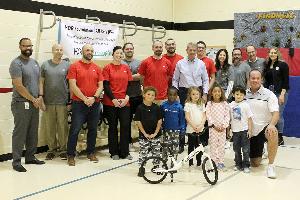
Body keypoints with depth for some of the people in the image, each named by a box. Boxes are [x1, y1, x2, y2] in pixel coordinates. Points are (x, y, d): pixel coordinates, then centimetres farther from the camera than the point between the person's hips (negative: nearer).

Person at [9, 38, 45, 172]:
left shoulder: (35, 62, 14)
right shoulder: (16, 63, -9)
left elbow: (39, 81, 18)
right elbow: (19, 86, -15)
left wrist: (40, 97, 2)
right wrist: (33, 99, -10)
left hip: (35, 104, 7)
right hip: (21, 104, -7)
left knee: (33, 133, 12)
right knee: (20, 133, -3)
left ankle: (30, 157, 24)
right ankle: (16, 161, 4)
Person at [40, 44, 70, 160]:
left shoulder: (67, 65, 5)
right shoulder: (45, 65, 6)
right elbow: (41, 81, 7)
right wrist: (41, 96, -2)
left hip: (63, 101, -1)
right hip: (48, 101, 1)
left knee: (63, 126, 3)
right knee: (49, 126, 6)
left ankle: (63, 148, 15)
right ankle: (51, 149, 17)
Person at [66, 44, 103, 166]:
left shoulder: (97, 68, 10)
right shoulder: (74, 66, -1)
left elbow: (101, 86, 7)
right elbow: (73, 86, -8)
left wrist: (94, 98, -10)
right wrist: (85, 99, -13)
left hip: (94, 104, 4)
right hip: (79, 103, -4)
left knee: (93, 129, 11)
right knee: (75, 129, -3)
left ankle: (91, 153, 23)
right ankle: (71, 155, 5)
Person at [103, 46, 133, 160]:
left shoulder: (126, 68, 10)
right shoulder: (108, 68, 0)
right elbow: (106, 85, -5)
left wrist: (127, 97, -5)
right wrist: (114, 99, -12)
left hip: (124, 102, 3)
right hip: (111, 102, -3)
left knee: (125, 126, 1)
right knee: (113, 127, 5)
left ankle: (125, 152, 11)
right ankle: (114, 153, 14)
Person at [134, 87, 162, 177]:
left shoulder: (156, 108, -1)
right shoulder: (140, 108, -6)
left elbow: (160, 121, 1)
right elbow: (138, 122, -5)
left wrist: (155, 133, -6)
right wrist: (145, 133, -8)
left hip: (155, 135, 2)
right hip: (144, 135, -2)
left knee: (156, 152, 8)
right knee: (143, 152, 1)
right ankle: (141, 168, 13)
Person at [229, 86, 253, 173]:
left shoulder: (245, 105, -7)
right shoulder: (231, 105, 1)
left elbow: (249, 118, -6)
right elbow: (229, 118, 9)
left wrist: (250, 130, -9)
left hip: (244, 130, -3)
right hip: (235, 131, 3)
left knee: (246, 149, 1)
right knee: (236, 149, 12)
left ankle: (246, 165, 11)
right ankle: (238, 164, 24)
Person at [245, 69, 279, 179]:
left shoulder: (269, 94, -6)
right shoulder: (244, 94, 3)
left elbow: (276, 113, -14)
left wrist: (271, 124, -34)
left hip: (264, 127, -3)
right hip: (249, 131, 3)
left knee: (273, 134, -41)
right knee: (255, 163, 5)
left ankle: (271, 166, -25)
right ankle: (260, 153, 43)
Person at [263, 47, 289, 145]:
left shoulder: (283, 65, -2)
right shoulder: (267, 66, 14)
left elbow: (286, 81, -7)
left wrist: (282, 94, -14)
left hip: (280, 92, -5)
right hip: (269, 92, 5)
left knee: (278, 114, -7)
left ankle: (280, 138, 3)